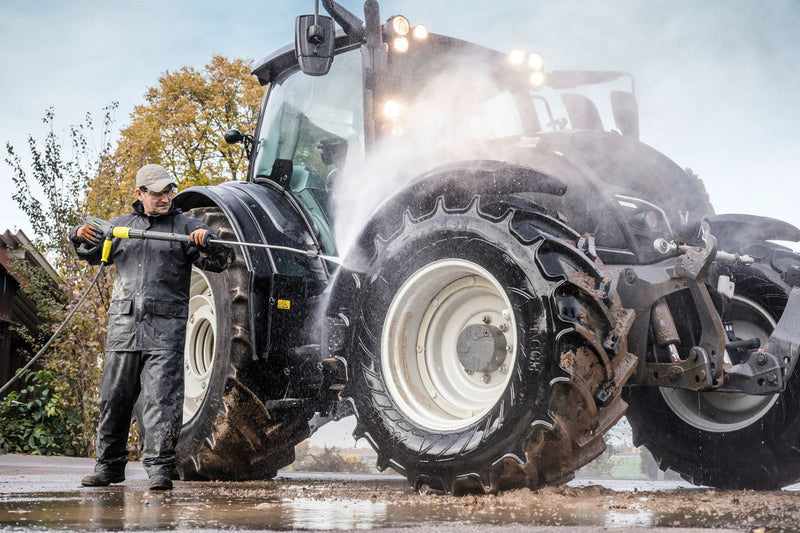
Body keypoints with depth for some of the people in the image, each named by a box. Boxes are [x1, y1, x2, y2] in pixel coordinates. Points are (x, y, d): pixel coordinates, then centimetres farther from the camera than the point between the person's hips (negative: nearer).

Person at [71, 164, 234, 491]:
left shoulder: (185, 227, 6)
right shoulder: (121, 226, 18)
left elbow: (222, 262, -1)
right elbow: (92, 254, 33)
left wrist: (206, 241, -21)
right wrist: (81, 236, 12)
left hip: (166, 329, -4)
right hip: (124, 326, 4)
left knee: (160, 399, -10)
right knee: (114, 398, 9)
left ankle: (159, 468, -5)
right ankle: (108, 466, 22)